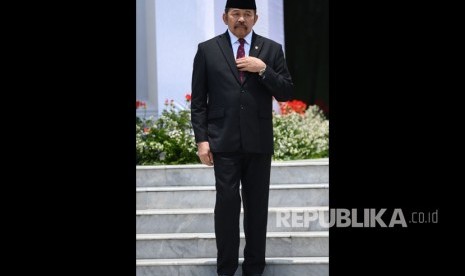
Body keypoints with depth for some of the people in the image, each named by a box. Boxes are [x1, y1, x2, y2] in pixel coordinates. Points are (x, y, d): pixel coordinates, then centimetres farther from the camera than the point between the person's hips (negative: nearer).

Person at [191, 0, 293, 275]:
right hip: (224, 141, -1)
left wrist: (263, 69, -11)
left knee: (257, 205, 6)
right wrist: (202, 139, -4)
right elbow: (198, 100, 4)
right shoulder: (208, 50, 5)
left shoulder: (272, 49, 7)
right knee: (227, 201, -5)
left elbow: (287, 93, 3)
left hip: (259, 141, 2)